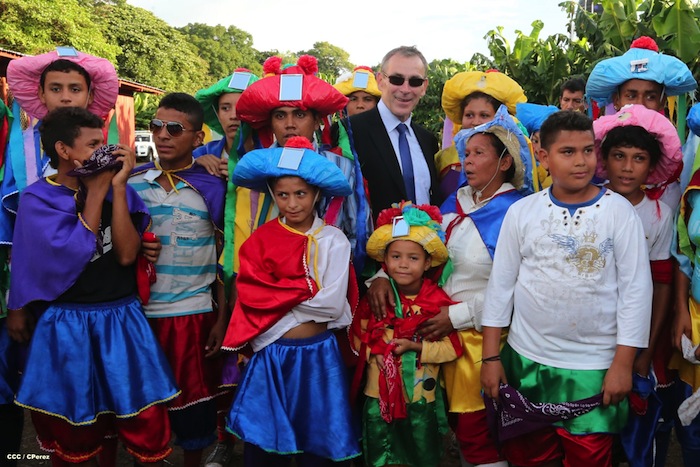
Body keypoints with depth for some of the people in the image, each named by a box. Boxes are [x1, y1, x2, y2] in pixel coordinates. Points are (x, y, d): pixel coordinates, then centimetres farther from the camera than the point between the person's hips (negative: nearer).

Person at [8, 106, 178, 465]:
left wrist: (117, 186, -12)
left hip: (123, 320, 2)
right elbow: (74, 254, -17)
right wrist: (95, 192, -12)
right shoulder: (38, 198, -4)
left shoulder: (117, 190, 3)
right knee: (72, 438, 15)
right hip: (68, 327, -2)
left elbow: (127, 254, -9)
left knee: (148, 430, 5)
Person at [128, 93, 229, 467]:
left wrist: (222, 317, -2)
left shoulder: (212, 187, -2)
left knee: (194, 399, 9)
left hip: (195, 313, -1)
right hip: (140, 311, 2)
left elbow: (224, 256, 0)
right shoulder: (131, 182, 2)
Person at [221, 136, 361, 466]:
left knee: (320, 440, 13)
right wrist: (308, 291, -14)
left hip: (318, 354, -1)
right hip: (271, 354, 1)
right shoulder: (261, 240, -2)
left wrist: (279, 296, -9)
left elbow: (333, 304, -15)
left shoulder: (333, 240, -7)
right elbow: (252, 294, -11)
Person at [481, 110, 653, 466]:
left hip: (594, 369, -1)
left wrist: (623, 364, -7)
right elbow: (501, 285, 1)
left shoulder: (619, 211, -6)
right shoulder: (521, 212, -2)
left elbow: (636, 290, -5)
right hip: (526, 362, 2)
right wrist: (491, 357, 0)